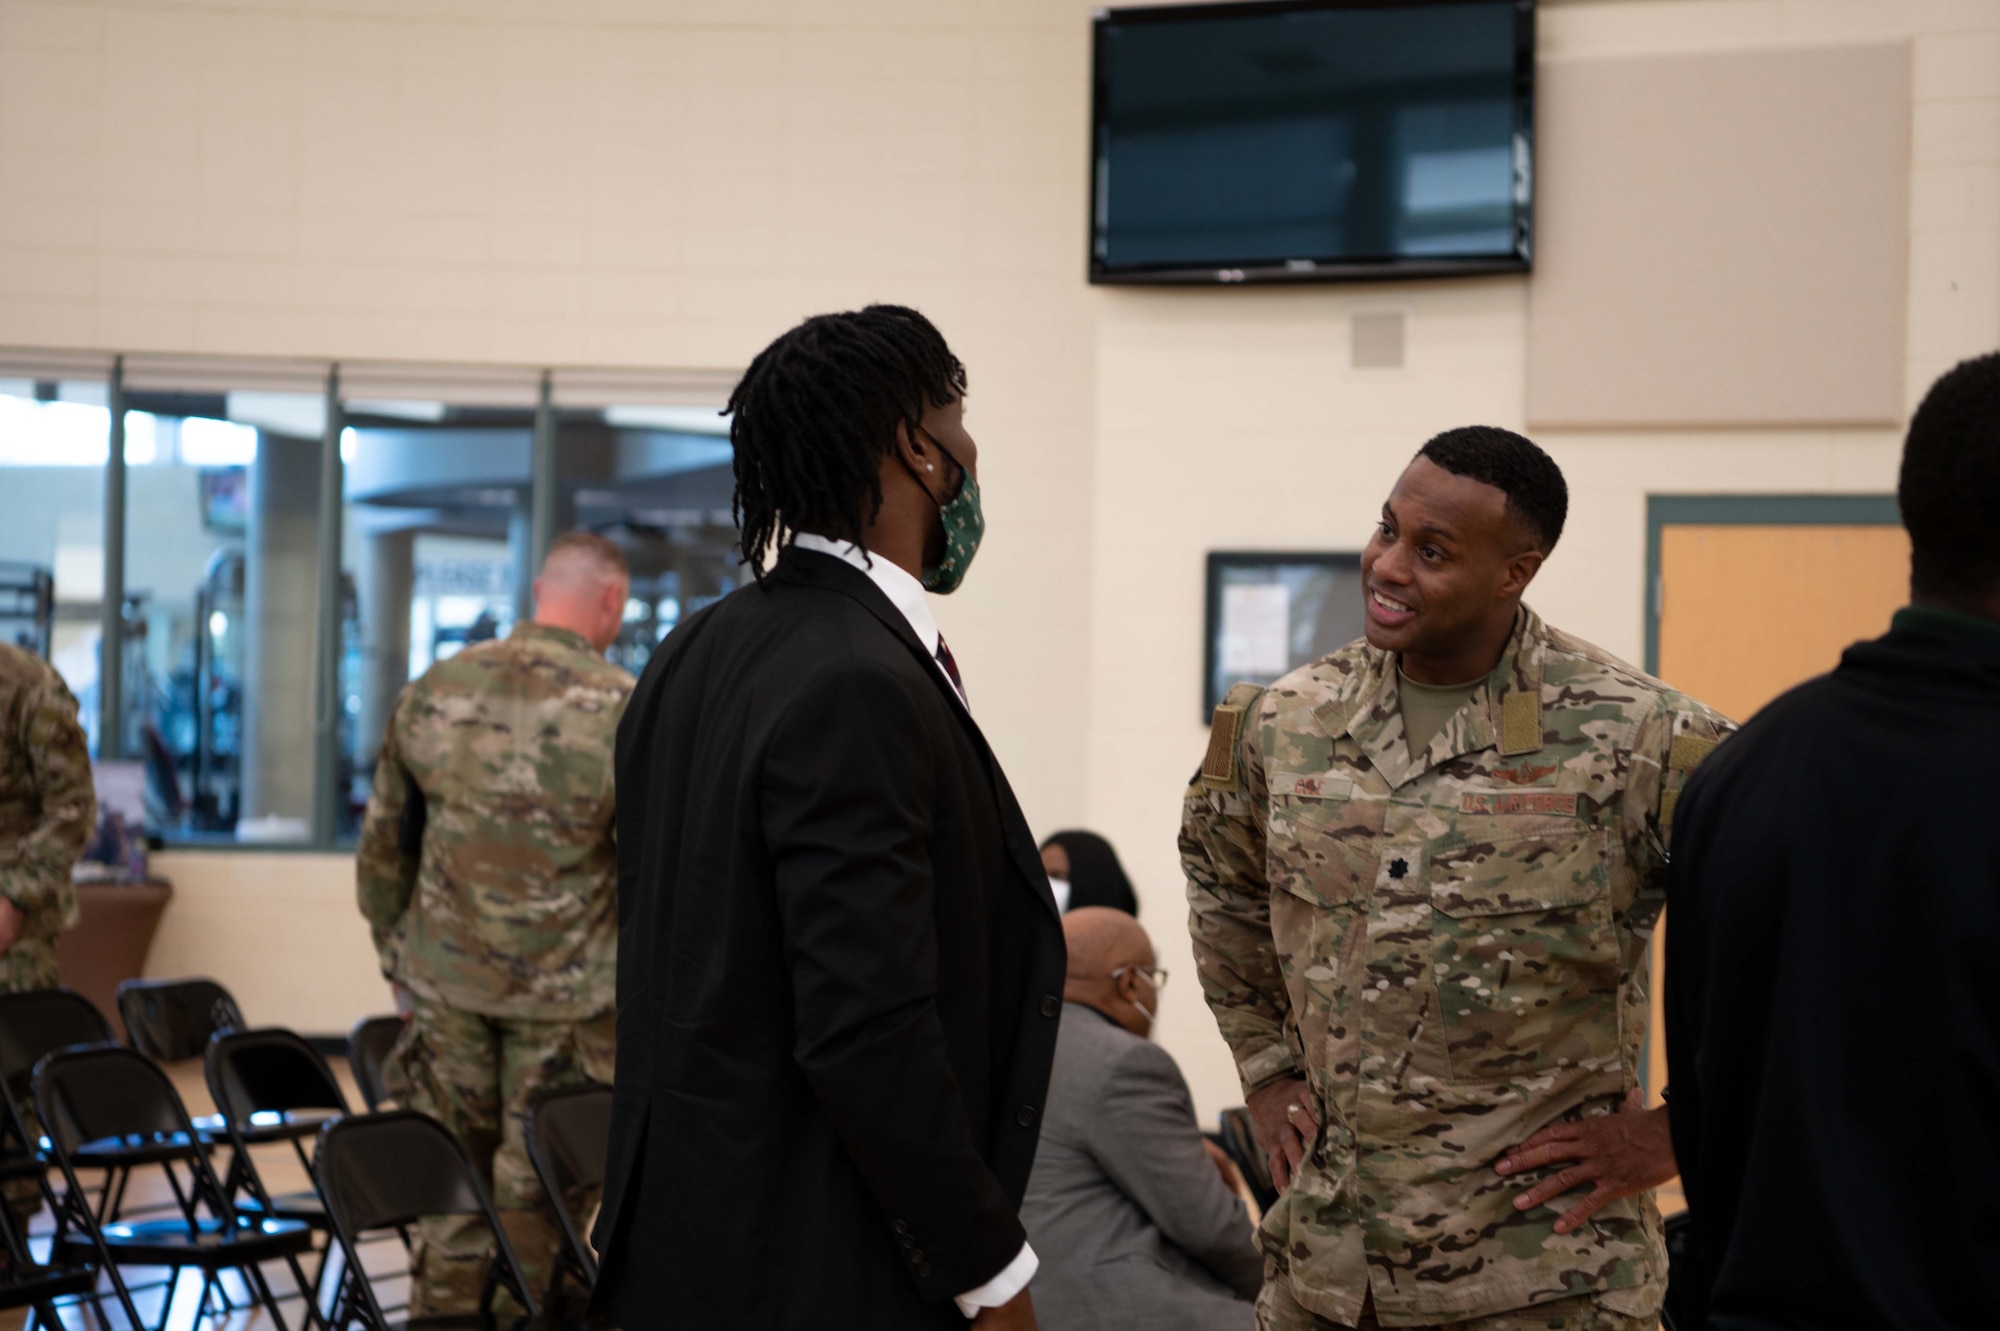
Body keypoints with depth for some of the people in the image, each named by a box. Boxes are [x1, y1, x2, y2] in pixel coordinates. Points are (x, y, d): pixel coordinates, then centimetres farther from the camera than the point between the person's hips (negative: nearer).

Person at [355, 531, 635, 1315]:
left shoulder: (433, 692, 2)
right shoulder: (623, 710, -12)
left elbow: (382, 848, 10)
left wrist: (399, 961, 19)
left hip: (446, 986, 4)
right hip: (569, 998, -4)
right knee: (540, 1197, 6)